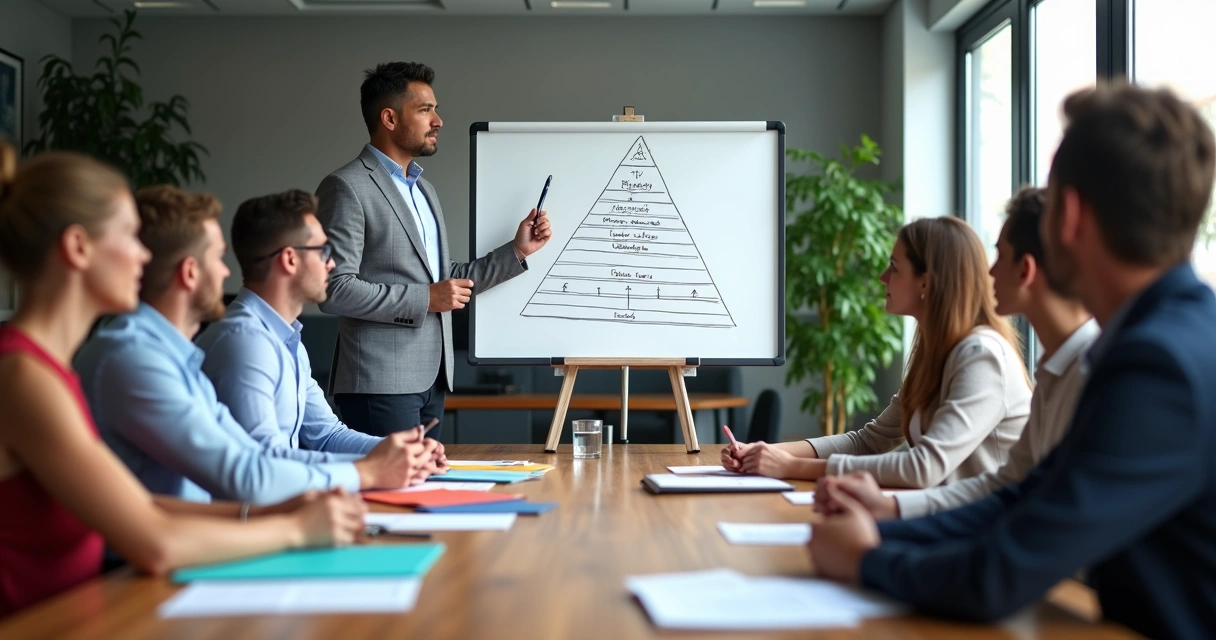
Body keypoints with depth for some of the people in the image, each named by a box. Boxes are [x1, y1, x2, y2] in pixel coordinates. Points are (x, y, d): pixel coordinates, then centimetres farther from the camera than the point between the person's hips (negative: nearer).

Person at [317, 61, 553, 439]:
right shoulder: (346, 188, -9)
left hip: (431, 379, 8)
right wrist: (425, 299, -15)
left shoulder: (423, 189, 18)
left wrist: (518, 251, 12)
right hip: (381, 384, -8)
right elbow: (335, 289, -17)